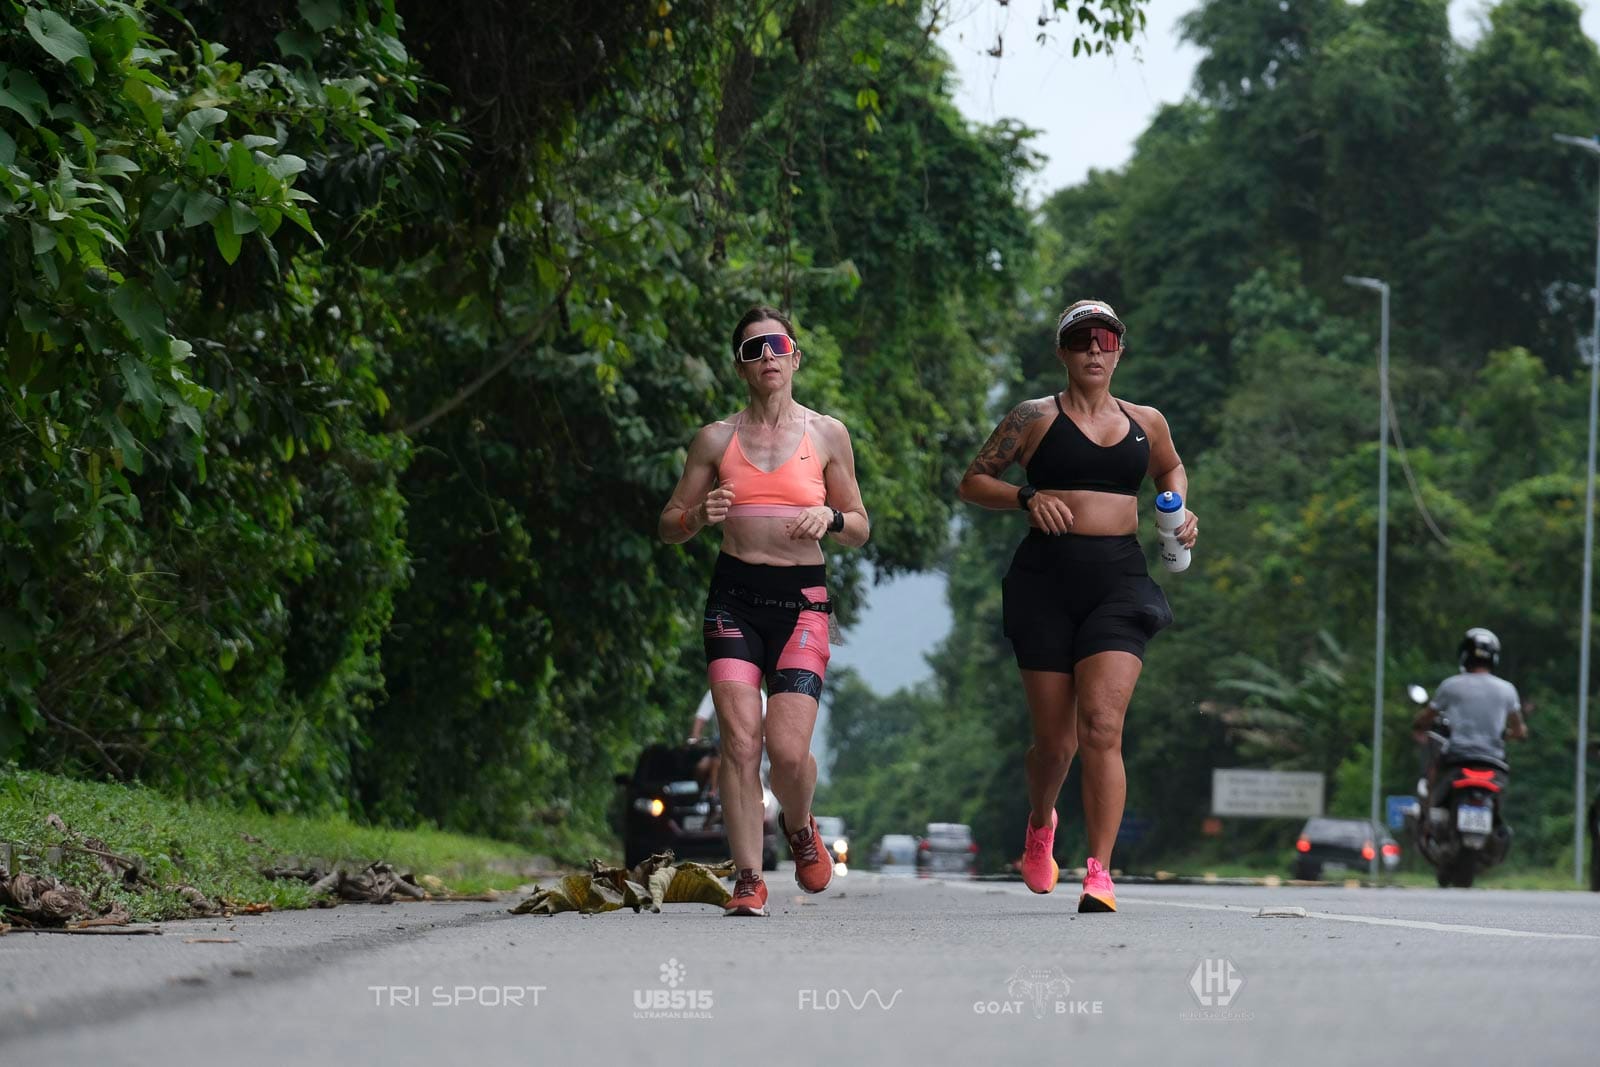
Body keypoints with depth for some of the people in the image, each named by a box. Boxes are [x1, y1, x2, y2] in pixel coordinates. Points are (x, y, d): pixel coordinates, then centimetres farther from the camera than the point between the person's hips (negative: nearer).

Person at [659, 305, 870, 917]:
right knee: (740, 741, -13)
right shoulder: (717, 440, 8)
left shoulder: (827, 435, 8)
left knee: (788, 749, -12)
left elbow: (860, 531, 14)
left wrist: (830, 518, -8)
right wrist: (700, 516, -9)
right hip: (734, 596, 1)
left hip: (802, 598, -1)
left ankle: (799, 827, 22)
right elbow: (669, 527, 13)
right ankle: (749, 880, -4)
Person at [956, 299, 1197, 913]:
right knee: (1054, 741, 4)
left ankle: (1099, 877, -18)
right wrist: (1026, 498, -10)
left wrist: (1180, 511, 14)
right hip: (1046, 579, -1)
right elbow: (973, 482, 7)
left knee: (1101, 728, -16)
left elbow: (1170, 469, 34)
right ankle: (1040, 825, 39)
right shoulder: (1036, 418, 5)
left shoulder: (1146, 423, 14)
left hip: (1120, 580, 1)